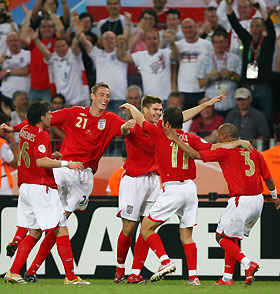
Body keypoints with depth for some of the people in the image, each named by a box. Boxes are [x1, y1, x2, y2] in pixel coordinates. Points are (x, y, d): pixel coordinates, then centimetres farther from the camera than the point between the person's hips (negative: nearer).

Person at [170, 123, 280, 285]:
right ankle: (228, 277, 18)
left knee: (222, 237, 5)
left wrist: (175, 139, -2)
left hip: (241, 201, -7)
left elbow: (196, 155, -10)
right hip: (258, 200, 7)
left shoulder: (225, 151, -7)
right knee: (232, 237, 19)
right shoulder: (254, 152, 12)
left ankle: (248, 264, -13)